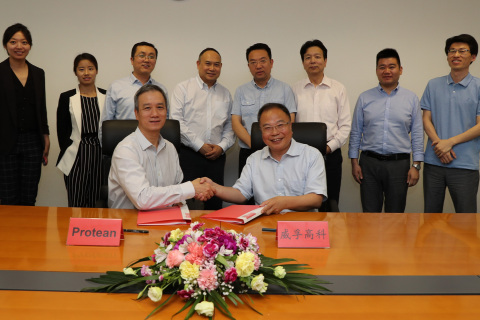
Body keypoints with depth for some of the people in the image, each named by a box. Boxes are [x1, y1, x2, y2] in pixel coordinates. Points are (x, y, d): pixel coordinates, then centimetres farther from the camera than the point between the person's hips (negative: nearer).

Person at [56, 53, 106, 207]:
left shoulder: (106, 97, 9)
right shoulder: (67, 98, 6)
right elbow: (62, 130, 4)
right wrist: (68, 153, -5)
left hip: (100, 156, 1)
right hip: (76, 157, -1)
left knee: (97, 205, 5)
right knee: (77, 205, 0)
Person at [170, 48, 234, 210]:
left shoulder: (225, 94, 17)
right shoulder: (183, 88, 4)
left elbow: (230, 126, 16)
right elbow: (176, 121, -6)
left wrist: (222, 146, -2)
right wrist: (200, 145, -9)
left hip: (216, 157, 4)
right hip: (188, 154, -3)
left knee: (215, 203, 4)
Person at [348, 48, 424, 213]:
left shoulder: (411, 98, 6)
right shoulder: (364, 98, 6)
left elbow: (417, 134, 5)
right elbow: (356, 132, 8)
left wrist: (416, 165, -1)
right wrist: (354, 162, 2)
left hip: (399, 163, 0)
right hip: (369, 162, 0)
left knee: (396, 212, 8)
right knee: (370, 212, 6)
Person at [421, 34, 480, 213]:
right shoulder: (433, 85, 10)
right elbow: (426, 119, 5)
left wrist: (450, 142, -13)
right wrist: (439, 145, -10)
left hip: (465, 164, -2)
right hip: (433, 162, 2)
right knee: (431, 213, 10)